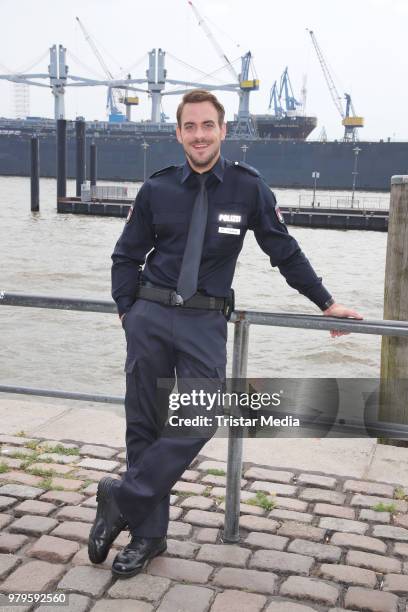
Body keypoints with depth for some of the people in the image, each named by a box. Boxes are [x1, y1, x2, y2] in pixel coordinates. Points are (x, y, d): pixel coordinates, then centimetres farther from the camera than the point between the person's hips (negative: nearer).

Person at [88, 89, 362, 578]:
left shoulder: (247, 187, 0)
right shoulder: (157, 189, 3)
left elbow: (285, 252, 7)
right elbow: (127, 256, 12)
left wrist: (326, 303, 11)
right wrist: (128, 311, 3)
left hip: (206, 322, -1)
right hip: (150, 316, 1)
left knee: (198, 422, -15)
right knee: (144, 426, 4)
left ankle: (121, 499, 3)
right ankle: (147, 534, 18)